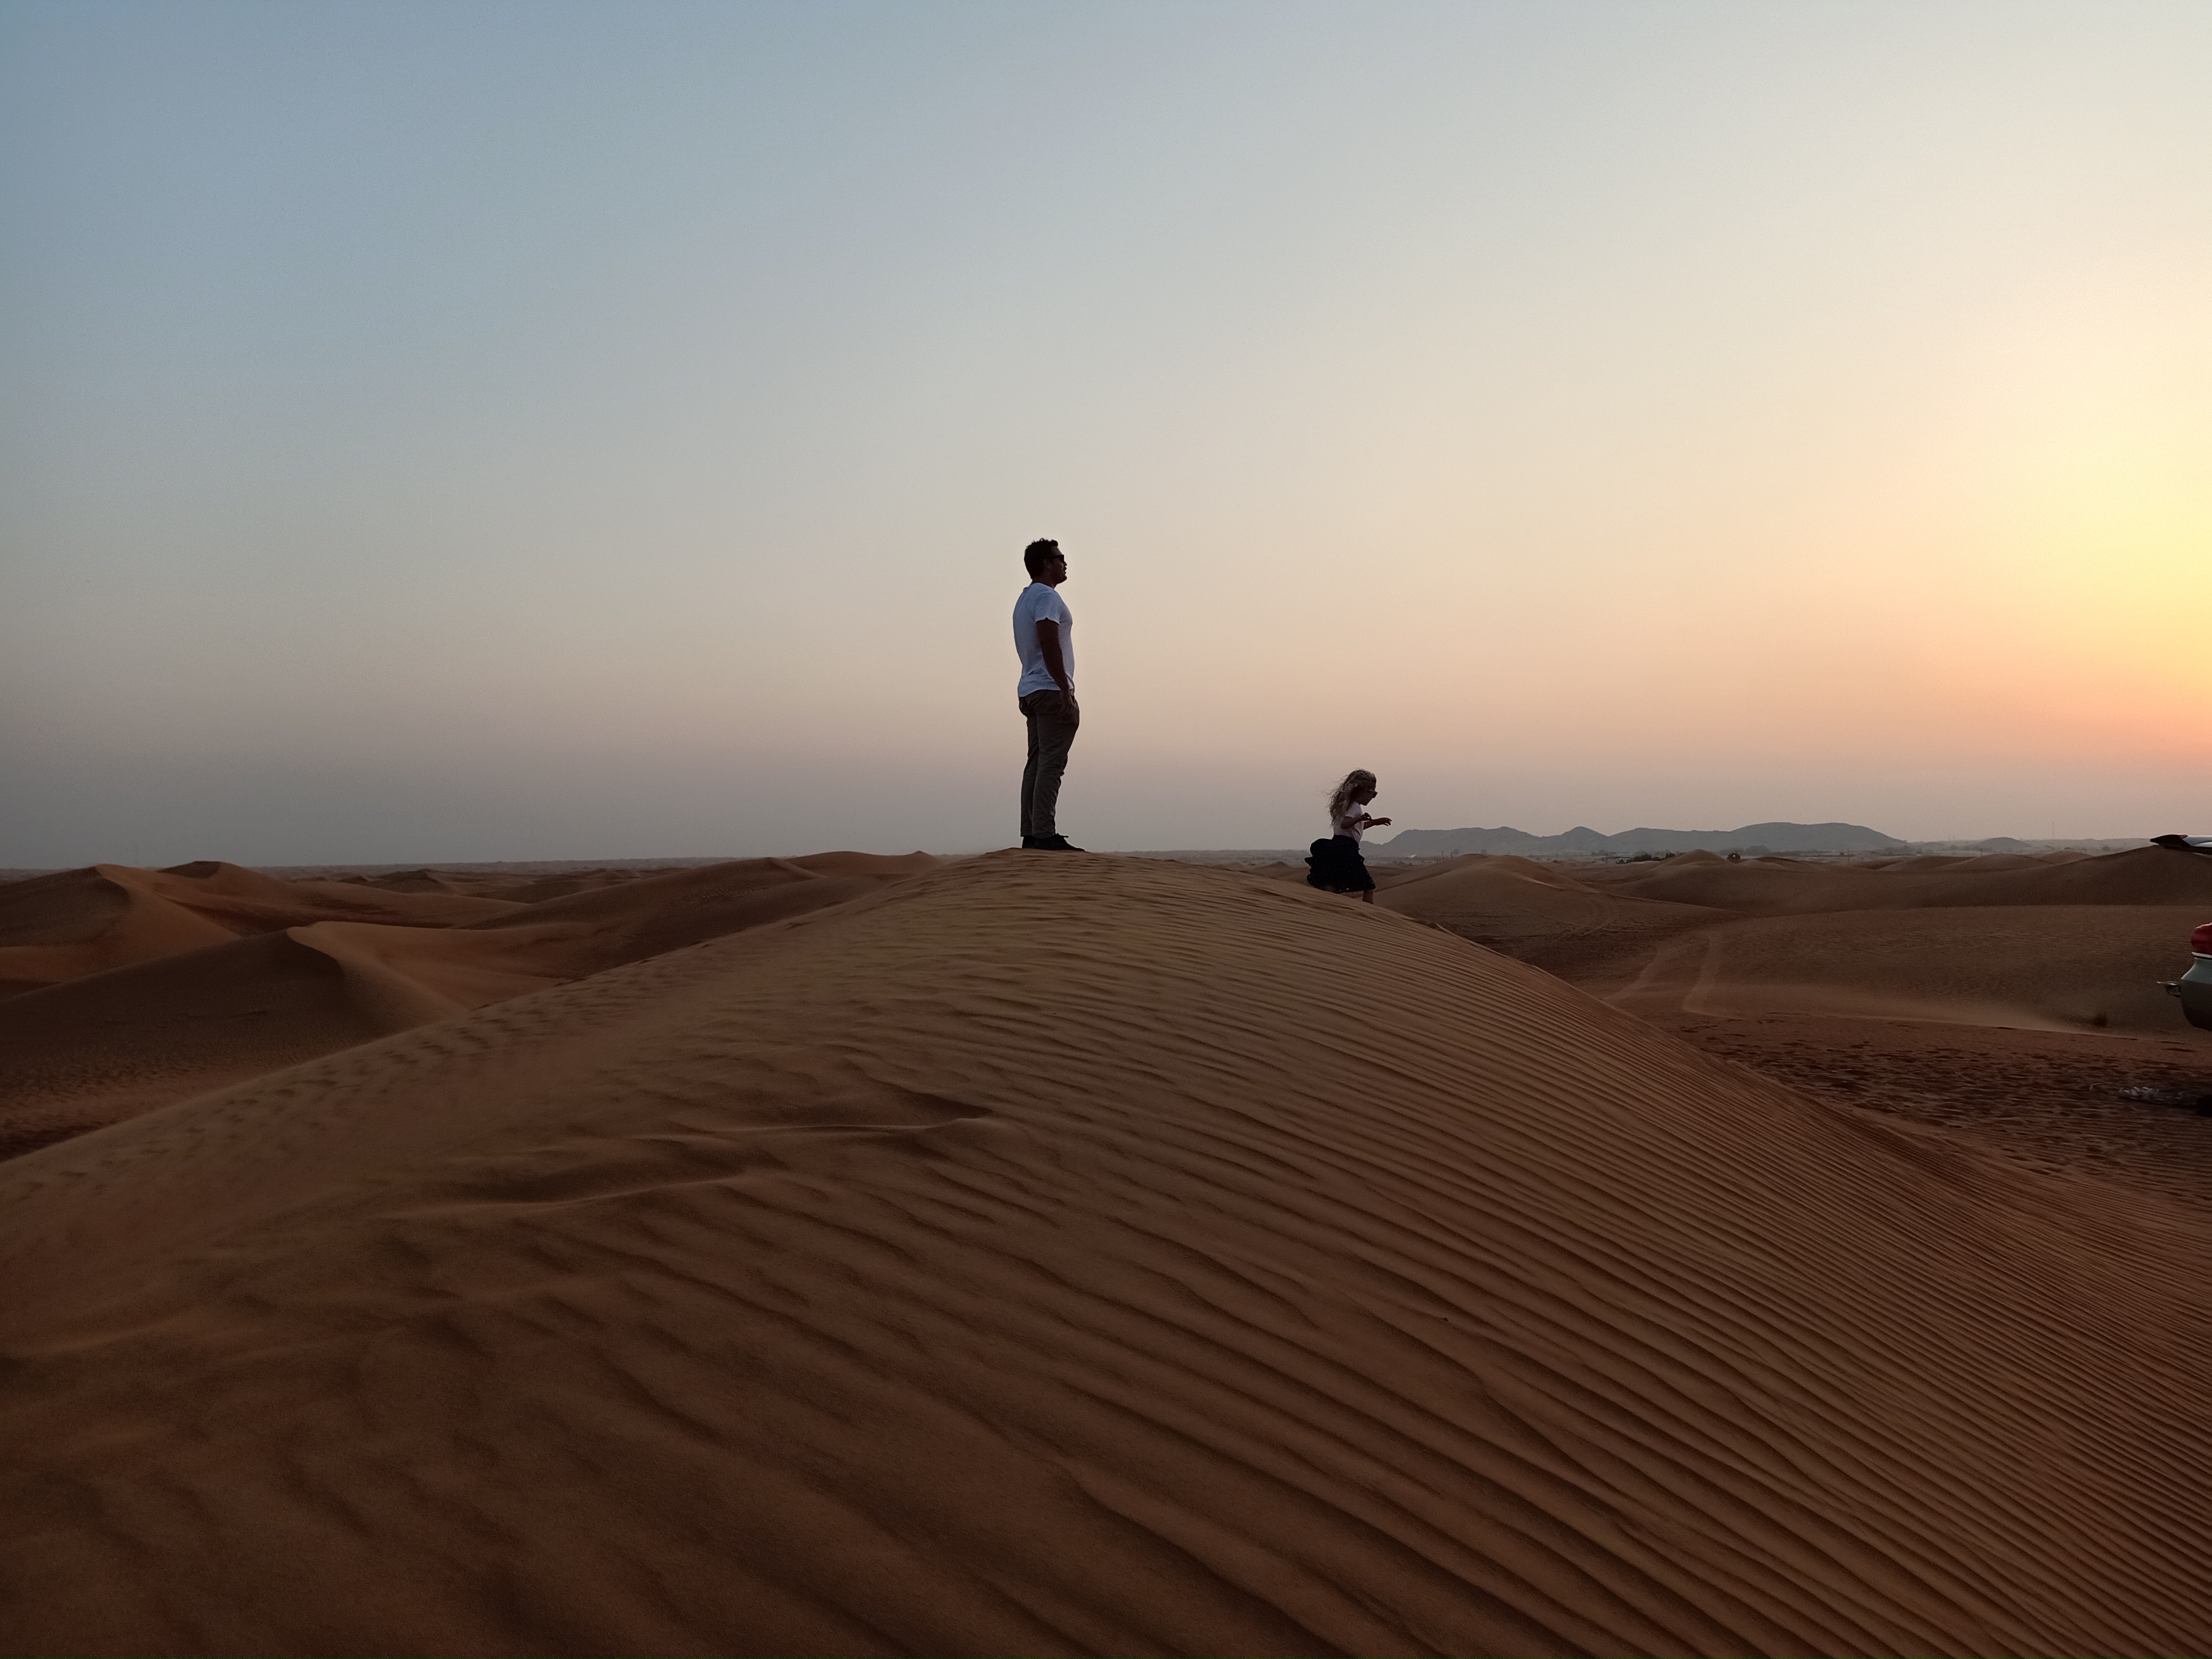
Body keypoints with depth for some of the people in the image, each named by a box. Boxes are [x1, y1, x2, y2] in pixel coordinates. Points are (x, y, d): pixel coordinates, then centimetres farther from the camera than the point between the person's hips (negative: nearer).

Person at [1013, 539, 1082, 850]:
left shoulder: (1025, 598, 23)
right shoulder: (1047, 596, -9)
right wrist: (1065, 691, -22)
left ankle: (1030, 835, 7)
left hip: (1030, 692, 10)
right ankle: (1044, 836, -16)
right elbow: (1049, 645, -20)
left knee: (1037, 764, 8)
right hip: (1051, 690, -10)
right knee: (1051, 764, -12)